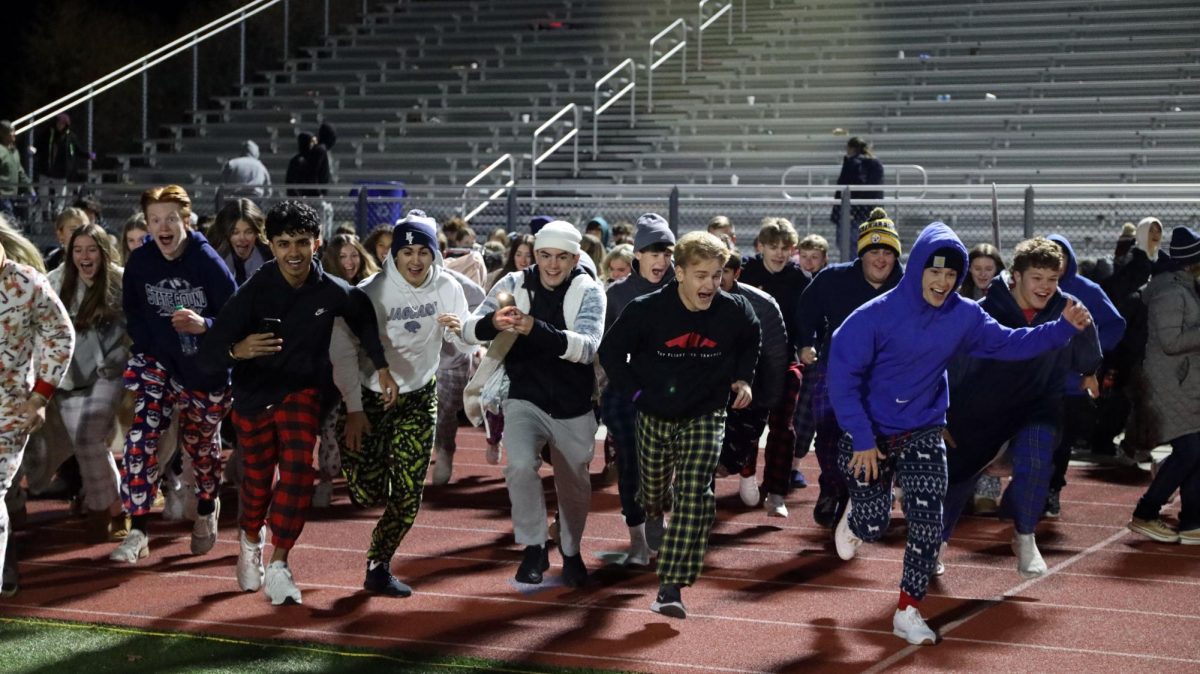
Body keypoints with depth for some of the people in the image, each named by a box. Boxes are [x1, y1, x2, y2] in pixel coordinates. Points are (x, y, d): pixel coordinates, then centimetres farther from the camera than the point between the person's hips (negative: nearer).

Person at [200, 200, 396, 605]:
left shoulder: (333, 291, -17)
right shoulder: (254, 292, -24)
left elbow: (363, 317, 8)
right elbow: (209, 354, -27)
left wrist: (382, 367, 1)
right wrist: (237, 351, -50)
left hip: (302, 392, 1)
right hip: (254, 397, -1)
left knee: (297, 470, -19)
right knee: (258, 481, 11)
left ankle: (278, 564, -10)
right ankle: (251, 536, 43)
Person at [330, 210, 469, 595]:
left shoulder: (447, 288, -8)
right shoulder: (372, 291, -19)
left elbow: (466, 346, -2)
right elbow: (344, 350, -14)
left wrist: (460, 329, -27)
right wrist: (354, 409, -16)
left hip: (419, 397, 3)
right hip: (371, 396, -3)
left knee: (408, 496, -1)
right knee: (368, 494, -6)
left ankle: (378, 567, 19)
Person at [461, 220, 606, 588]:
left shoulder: (588, 291, -11)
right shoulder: (514, 284, -7)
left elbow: (587, 346, -26)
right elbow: (469, 330, -11)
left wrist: (537, 330, -42)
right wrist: (493, 323, -35)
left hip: (573, 408, 0)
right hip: (525, 401, 0)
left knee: (574, 485, 15)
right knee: (521, 466, -25)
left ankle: (571, 552, 43)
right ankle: (535, 547, -5)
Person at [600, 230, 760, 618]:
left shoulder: (734, 311, -12)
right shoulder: (647, 310, -18)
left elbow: (750, 341, 12)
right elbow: (611, 350, -5)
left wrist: (743, 379, 0)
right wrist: (634, 392, -10)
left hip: (705, 418, 0)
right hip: (654, 416, 1)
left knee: (694, 494, -17)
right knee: (652, 490, 17)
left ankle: (671, 589, -19)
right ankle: (652, 524, 56)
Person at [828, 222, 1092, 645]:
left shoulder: (963, 316, -6)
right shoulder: (875, 315, -19)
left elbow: (1007, 343, -4)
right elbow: (843, 377, -18)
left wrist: (1063, 327, -17)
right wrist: (862, 439, -20)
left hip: (923, 434, 3)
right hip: (868, 436, -3)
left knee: (927, 524, -6)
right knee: (874, 526, 3)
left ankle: (908, 611, 9)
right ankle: (854, 516, 41)